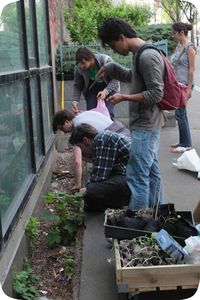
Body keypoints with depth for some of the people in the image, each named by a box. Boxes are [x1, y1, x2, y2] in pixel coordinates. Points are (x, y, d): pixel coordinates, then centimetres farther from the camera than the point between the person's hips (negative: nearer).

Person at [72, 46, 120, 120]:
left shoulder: (106, 60, -31)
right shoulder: (78, 68, -21)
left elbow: (115, 79, -22)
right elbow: (77, 86, -8)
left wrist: (105, 92, -36)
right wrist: (75, 101, -23)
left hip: (109, 87, -3)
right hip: (92, 88, 3)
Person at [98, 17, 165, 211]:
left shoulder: (147, 56, -19)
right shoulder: (142, 54, 11)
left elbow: (156, 94, -22)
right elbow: (132, 77, 28)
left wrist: (124, 97, -17)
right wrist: (111, 68, 13)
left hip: (145, 127, -10)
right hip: (147, 125, 10)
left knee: (137, 176, -5)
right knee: (152, 171, 16)